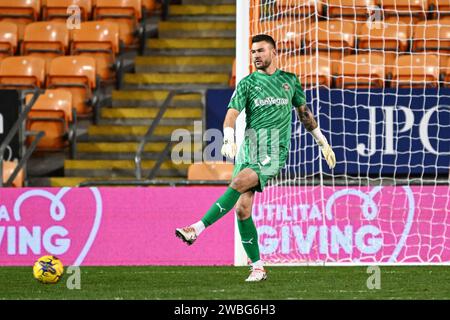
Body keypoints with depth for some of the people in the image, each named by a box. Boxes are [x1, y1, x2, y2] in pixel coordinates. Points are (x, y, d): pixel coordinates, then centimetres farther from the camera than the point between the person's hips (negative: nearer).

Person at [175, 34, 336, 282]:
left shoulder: (289, 81, 13)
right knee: (242, 208, -8)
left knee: (238, 183, -27)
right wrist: (228, 140, -24)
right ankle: (257, 267, 1)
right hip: (249, 148, 2)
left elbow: (304, 113, 26)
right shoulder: (247, 83, 9)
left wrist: (323, 143, 29)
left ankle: (198, 228, -30)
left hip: (274, 151, -2)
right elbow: (232, 114, -5)